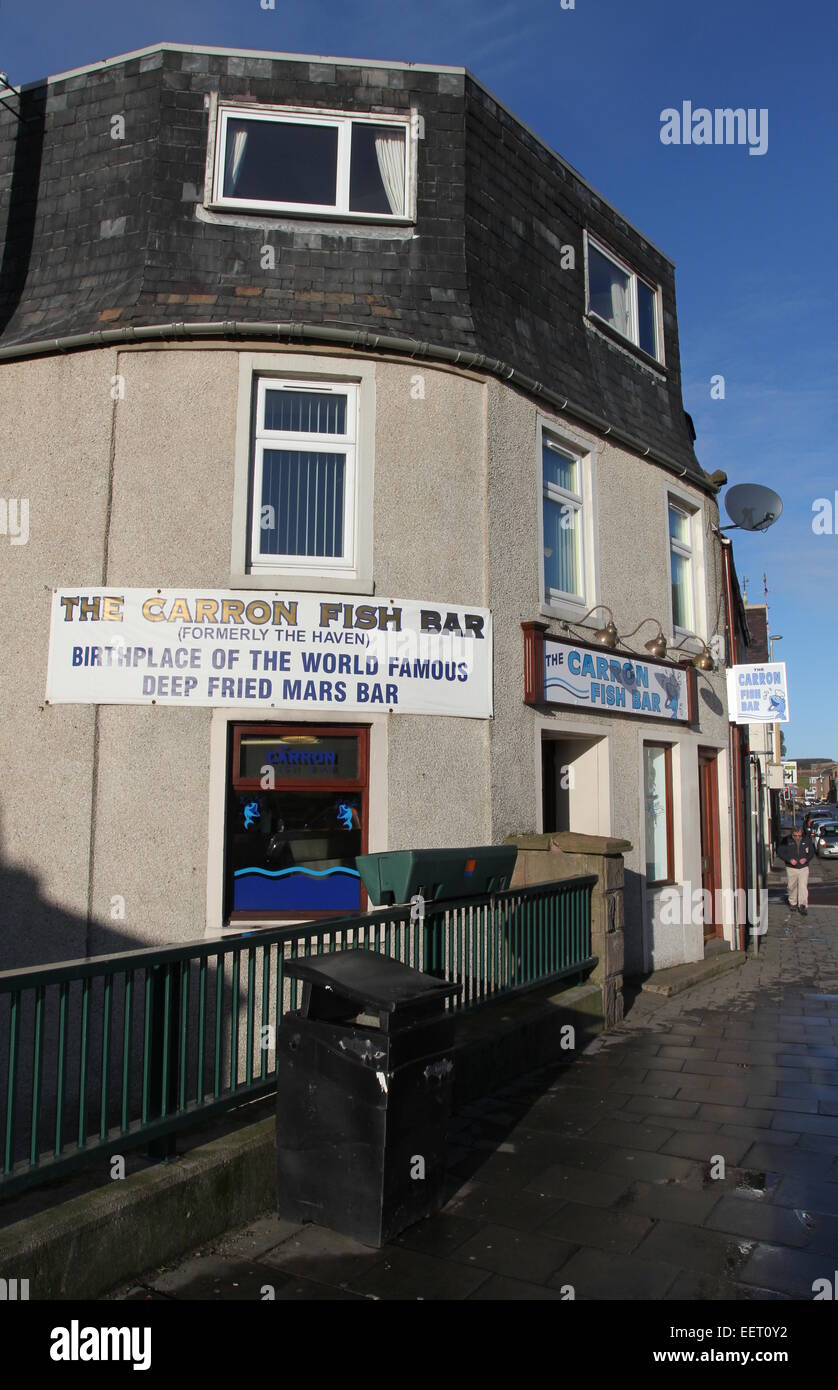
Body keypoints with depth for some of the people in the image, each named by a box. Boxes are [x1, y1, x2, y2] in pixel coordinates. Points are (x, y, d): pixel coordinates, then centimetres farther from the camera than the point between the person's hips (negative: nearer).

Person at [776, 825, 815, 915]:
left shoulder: (806, 840, -1)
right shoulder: (786, 840, -7)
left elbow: (812, 851, 10)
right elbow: (780, 851, -4)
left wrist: (806, 859, -9)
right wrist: (789, 860, -16)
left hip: (803, 867, 0)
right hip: (791, 868, 0)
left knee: (803, 887, -8)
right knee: (791, 886, 11)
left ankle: (803, 906, -4)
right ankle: (792, 903, 32)